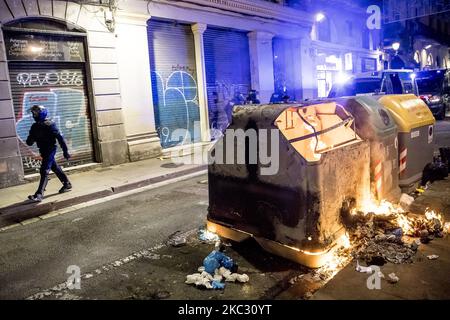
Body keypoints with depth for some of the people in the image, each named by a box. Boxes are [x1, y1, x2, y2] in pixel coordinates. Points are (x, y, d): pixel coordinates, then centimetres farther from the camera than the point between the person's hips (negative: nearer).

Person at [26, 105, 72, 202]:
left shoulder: (50, 125, -15)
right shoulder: (35, 126, 6)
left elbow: (60, 137, -15)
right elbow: (29, 142, 9)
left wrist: (65, 151, -16)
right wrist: (30, 140, -17)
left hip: (50, 150, -8)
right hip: (43, 150, 8)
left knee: (44, 171, -12)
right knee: (55, 168, 18)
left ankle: (39, 194, -14)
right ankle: (67, 184, 34)